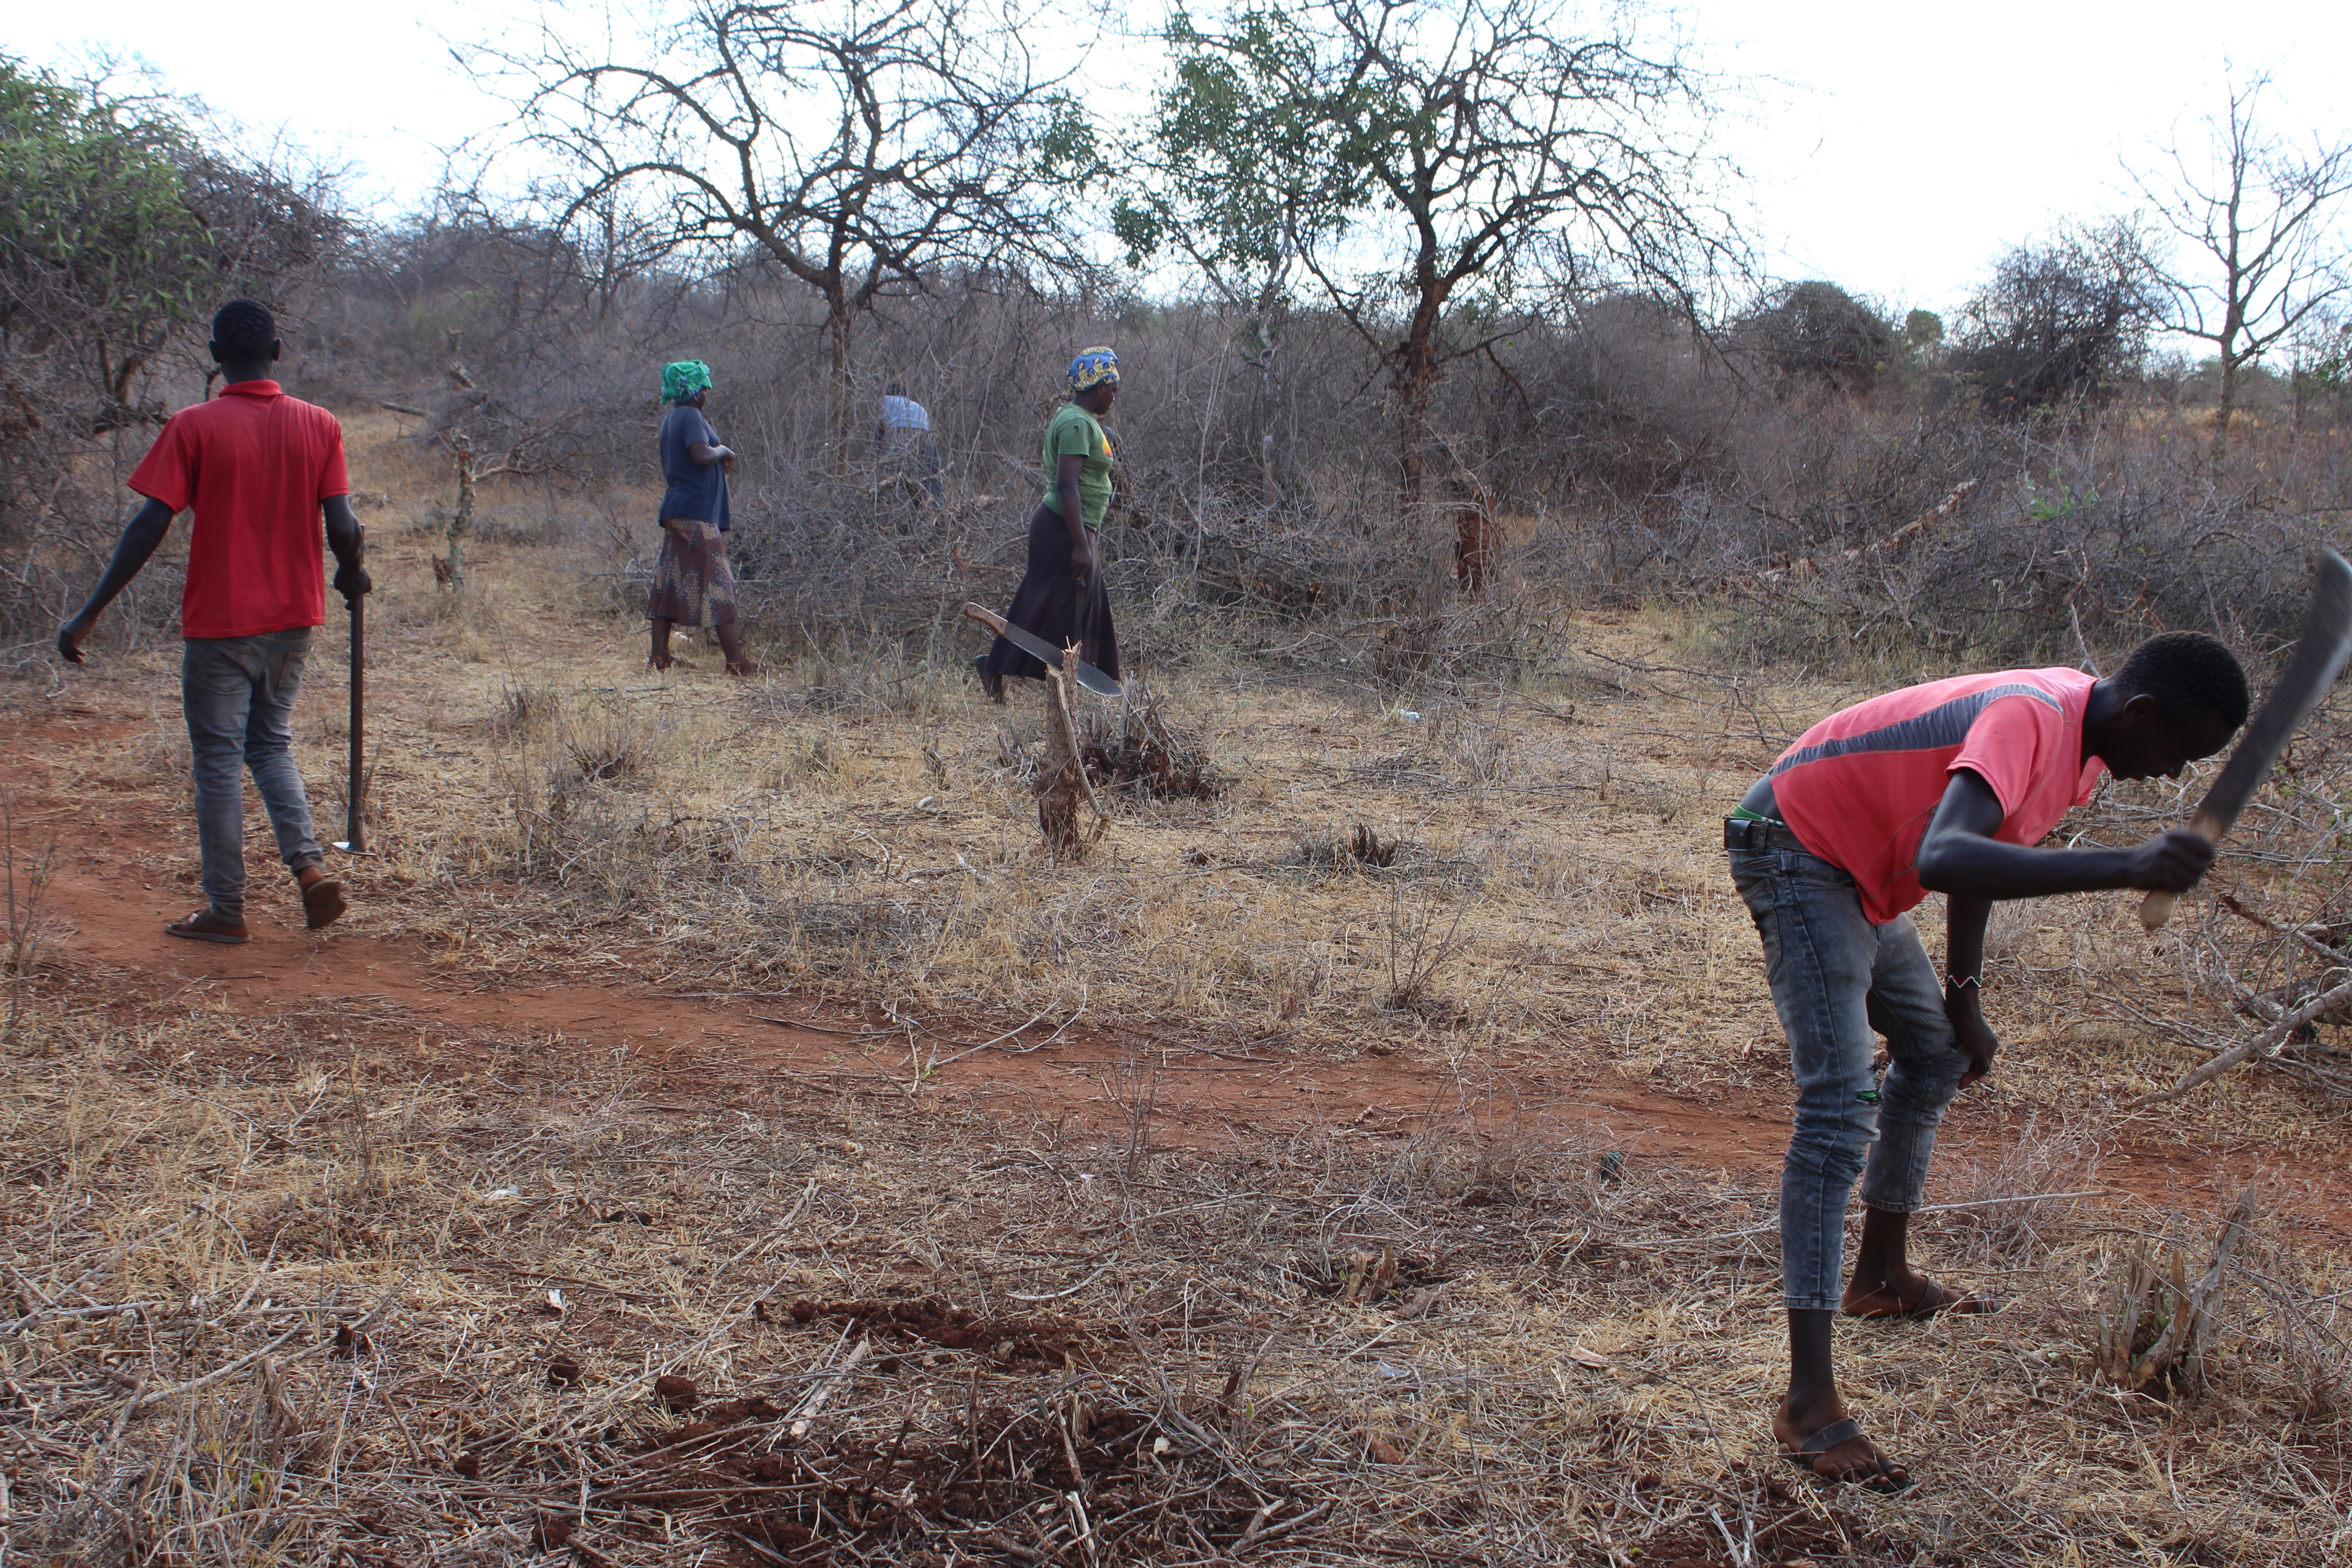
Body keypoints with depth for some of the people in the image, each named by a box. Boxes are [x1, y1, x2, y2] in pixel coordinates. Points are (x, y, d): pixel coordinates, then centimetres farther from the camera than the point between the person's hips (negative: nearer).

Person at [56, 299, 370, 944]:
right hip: (294, 620, 4)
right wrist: (352, 574, 18)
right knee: (273, 746, 20)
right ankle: (309, 864, 0)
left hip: (219, 623, -4)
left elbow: (150, 527, -14)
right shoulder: (319, 426, 0)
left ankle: (226, 911, 10)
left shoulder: (194, 427, -9)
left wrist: (89, 614, -10)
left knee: (219, 761, 6)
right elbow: (342, 528, -5)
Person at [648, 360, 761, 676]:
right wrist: (724, 451, -7)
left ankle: (659, 657, 7)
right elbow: (701, 455, -27)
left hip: (677, 512, 10)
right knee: (716, 584, -8)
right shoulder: (691, 417, -11)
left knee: (669, 584, 7)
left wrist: (720, 459, 16)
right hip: (697, 513, -10)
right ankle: (736, 661, -8)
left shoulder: (671, 420, 18)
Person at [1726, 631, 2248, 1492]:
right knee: (1840, 1107, -19)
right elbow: (1941, 860, -49)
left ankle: (1883, 1276, 42)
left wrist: (1963, 995, 17)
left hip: (1856, 870, 10)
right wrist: (2125, 866, -54)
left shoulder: (2079, 738, 0)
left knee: (1937, 1054, 22)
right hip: (1793, 847, -10)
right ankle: (1809, 1403, -21)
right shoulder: (2031, 718, -30)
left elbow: (1983, 850, 15)